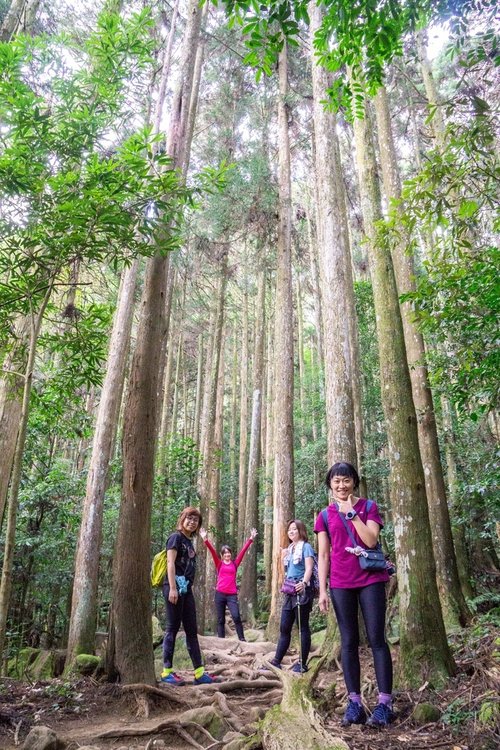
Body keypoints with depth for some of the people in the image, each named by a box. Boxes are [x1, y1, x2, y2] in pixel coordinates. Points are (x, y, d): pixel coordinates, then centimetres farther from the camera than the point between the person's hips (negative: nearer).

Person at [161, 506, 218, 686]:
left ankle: (199, 673, 11)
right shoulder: (176, 537, -5)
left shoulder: (189, 541, 18)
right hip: (175, 587, -8)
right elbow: (170, 563, -13)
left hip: (186, 589, 9)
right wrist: (172, 588, -20)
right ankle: (167, 672, 8)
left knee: (192, 630, 8)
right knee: (173, 628, -2)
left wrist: (189, 586, 17)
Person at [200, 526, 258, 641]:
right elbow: (212, 551, -6)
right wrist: (206, 539, -18)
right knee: (220, 620, 6)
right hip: (220, 594, 1)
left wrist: (251, 539, 0)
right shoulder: (219, 564, 7)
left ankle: (242, 640, -5)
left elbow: (243, 550, 4)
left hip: (232, 595, 0)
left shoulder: (235, 563, 9)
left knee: (236, 616, -15)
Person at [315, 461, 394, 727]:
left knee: (376, 639, -2)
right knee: (349, 642, 5)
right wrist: (322, 590, 0)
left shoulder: (368, 507, 2)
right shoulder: (325, 516, 7)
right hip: (340, 584, 2)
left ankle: (384, 703, 4)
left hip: (371, 579, -2)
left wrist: (352, 512, -11)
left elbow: (371, 540, -11)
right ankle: (354, 703, 11)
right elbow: (323, 555, 5)